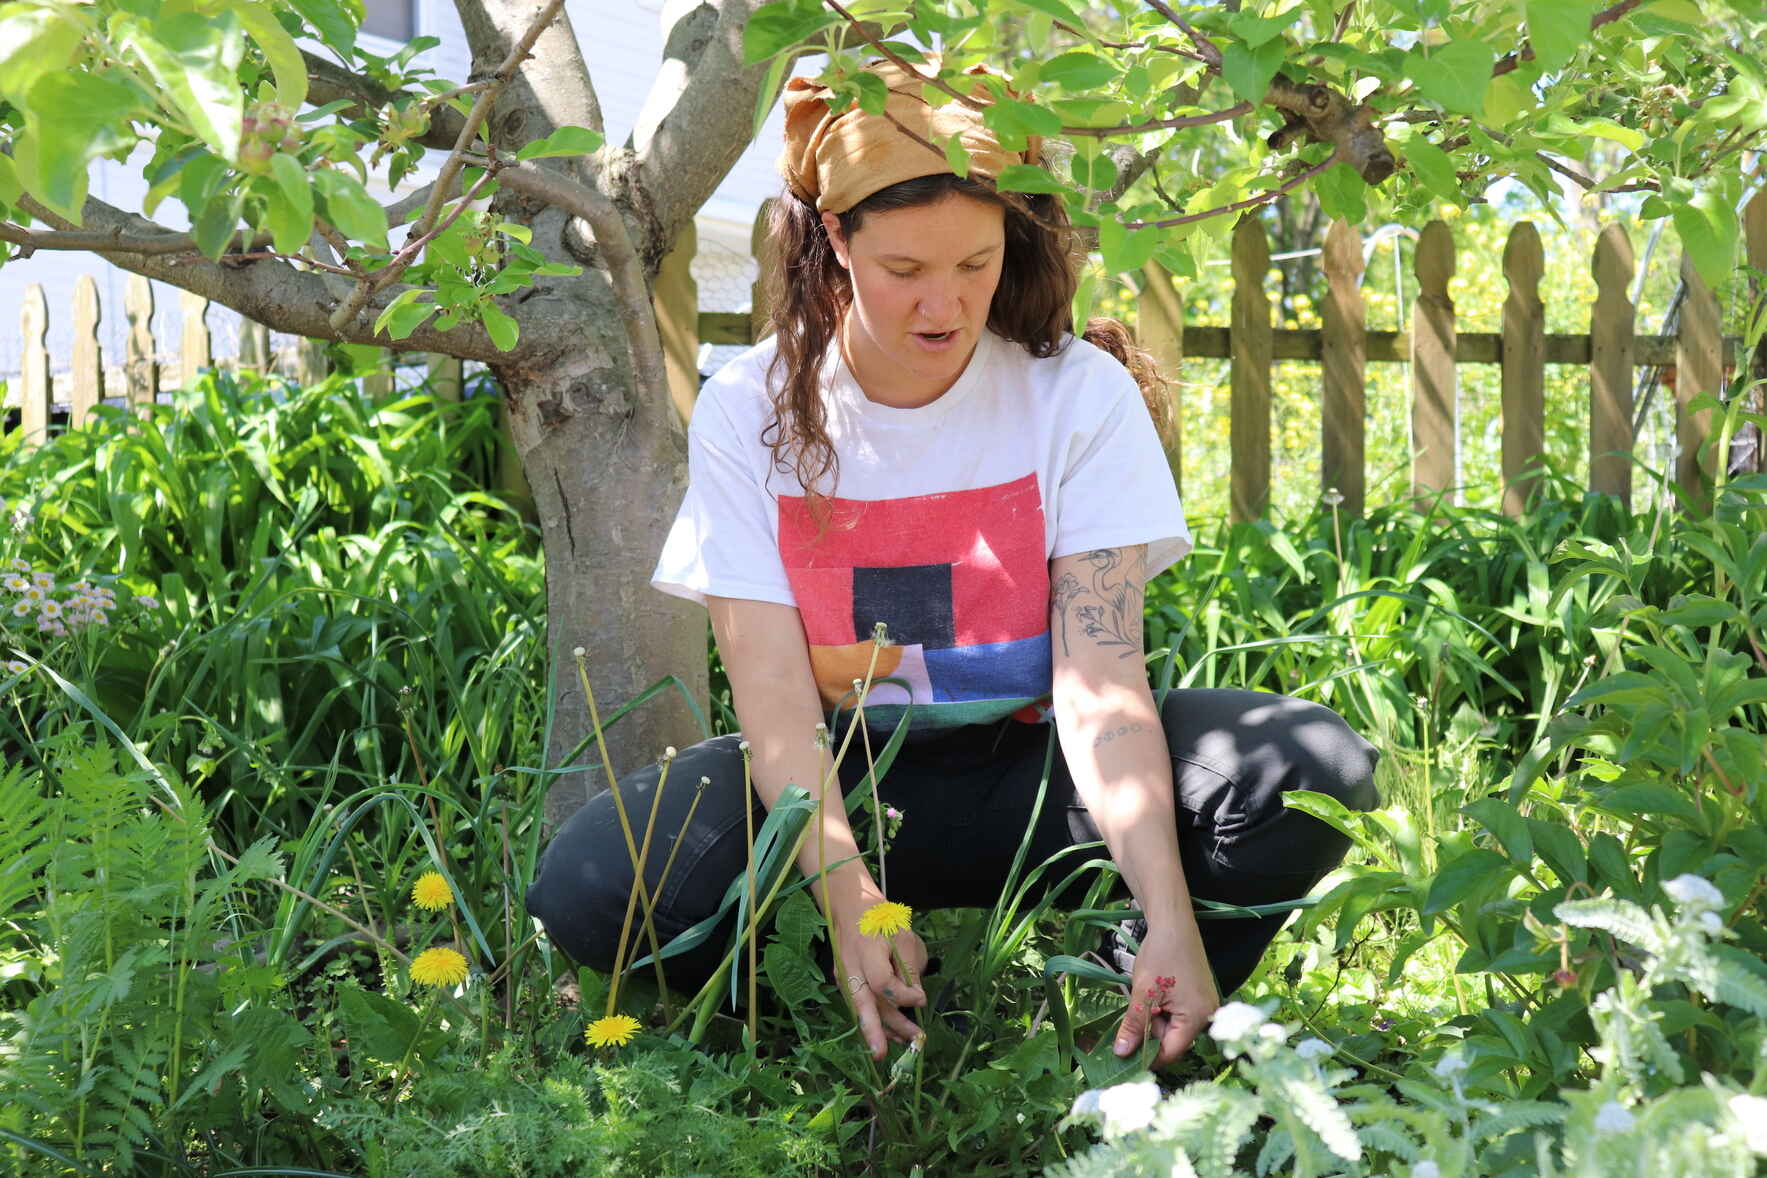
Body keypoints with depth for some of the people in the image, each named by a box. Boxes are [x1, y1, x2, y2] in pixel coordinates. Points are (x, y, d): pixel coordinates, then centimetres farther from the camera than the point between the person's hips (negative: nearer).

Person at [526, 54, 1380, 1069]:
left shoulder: (1082, 395, -9)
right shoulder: (749, 411, -7)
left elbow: (1101, 682, -18)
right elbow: (774, 692, -15)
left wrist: (1169, 920, -33)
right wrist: (848, 897, -33)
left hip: (1028, 772, 0)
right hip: (840, 779, 1)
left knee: (1312, 774, -28)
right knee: (591, 888, -29)